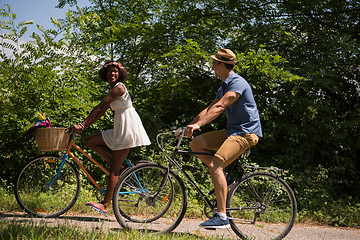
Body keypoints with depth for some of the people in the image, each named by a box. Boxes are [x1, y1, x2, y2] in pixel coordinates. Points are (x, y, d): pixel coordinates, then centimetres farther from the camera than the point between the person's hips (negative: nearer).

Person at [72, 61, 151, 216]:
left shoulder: (118, 88, -12)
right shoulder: (113, 90, 18)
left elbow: (99, 108, -16)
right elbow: (101, 112, 17)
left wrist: (82, 124, -15)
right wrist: (84, 125, 10)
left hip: (128, 128, -10)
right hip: (120, 128, 10)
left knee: (114, 168, -9)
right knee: (91, 141, 5)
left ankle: (105, 205, -6)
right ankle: (121, 168, 5)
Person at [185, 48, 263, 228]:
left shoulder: (238, 83, -15)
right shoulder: (224, 86, 17)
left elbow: (219, 107, -27)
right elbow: (209, 109, 15)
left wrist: (198, 124, -34)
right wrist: (189, 125, 5)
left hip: (245, 132, -10)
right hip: (232, 130, 10)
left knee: (215, 165, -24)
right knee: (196, 144, -1)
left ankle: (221, 217, -23)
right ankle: (222, 177, 6)